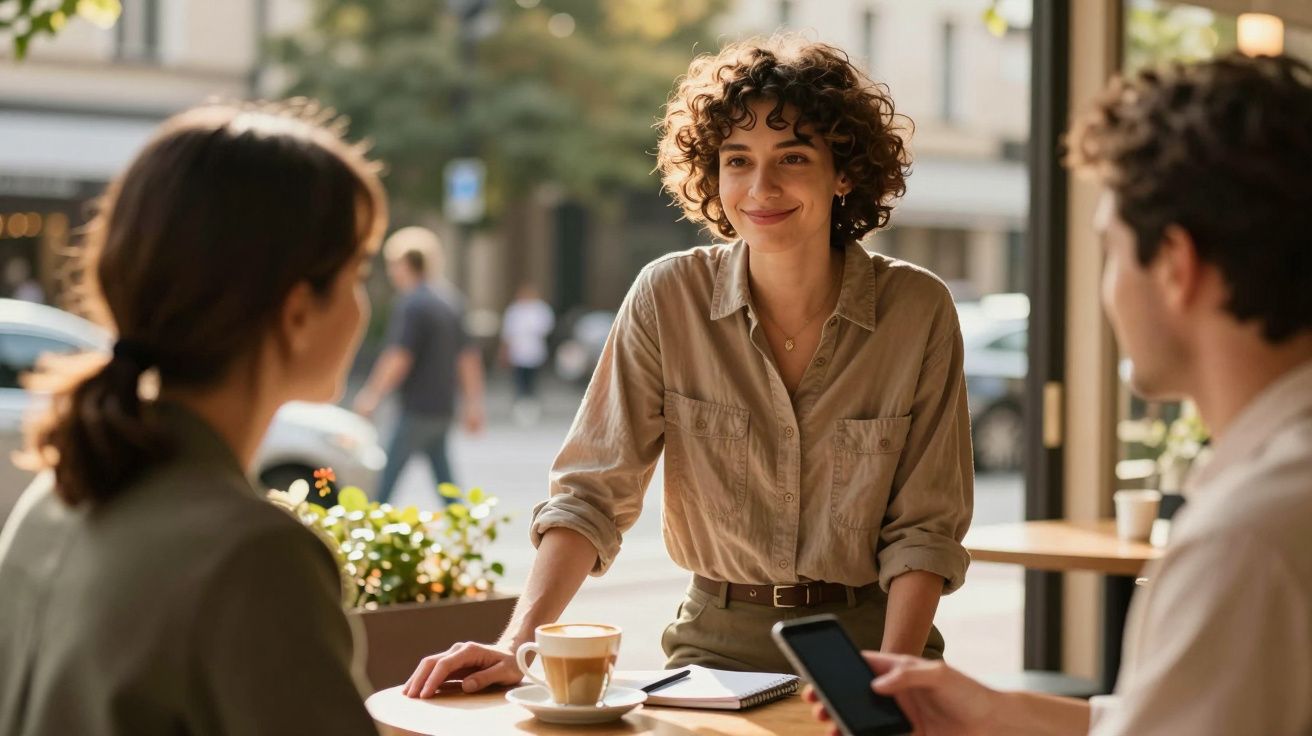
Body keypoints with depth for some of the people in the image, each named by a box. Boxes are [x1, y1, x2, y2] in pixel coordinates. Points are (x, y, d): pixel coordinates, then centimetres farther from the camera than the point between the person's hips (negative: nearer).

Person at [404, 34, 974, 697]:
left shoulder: (918, 310, -5)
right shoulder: (667, 298, -5)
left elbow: (922, 526, -3)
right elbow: (593, 491, -5)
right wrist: (519, 643, -18)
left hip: (869, 639, 0)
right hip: (718, 643, 0)